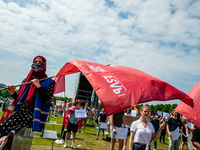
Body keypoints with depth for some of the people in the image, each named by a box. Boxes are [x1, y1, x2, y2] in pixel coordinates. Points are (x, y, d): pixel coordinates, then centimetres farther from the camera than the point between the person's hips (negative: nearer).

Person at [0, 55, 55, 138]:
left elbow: (47, 102, -12)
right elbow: (19, 99, 21)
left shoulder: (48, 82, 0)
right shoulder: (26, 80, 17)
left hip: (32, 115, -5)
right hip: (20, 112, 6)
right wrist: (13, 93, 1)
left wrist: (39, 86, -15)